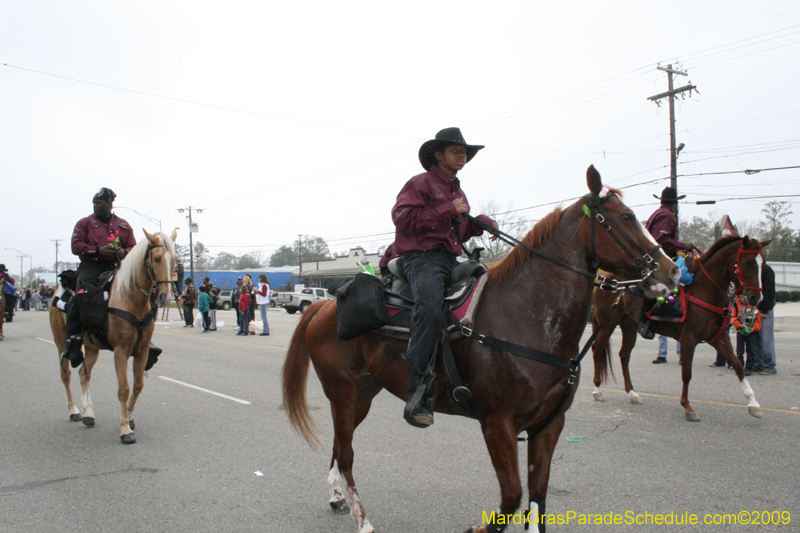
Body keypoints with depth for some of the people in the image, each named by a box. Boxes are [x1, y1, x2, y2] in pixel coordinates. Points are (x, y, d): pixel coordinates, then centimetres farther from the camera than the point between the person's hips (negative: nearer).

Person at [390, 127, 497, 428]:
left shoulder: (458, 192, 29)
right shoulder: (421, 183, 3)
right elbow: (402, 216, -11)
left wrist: (482, 223, 11)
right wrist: (447, 211, -11)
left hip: (451, 261, 9)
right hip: (422, 257, -9)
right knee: (431, 307, -34)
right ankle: (419, 393, -35)